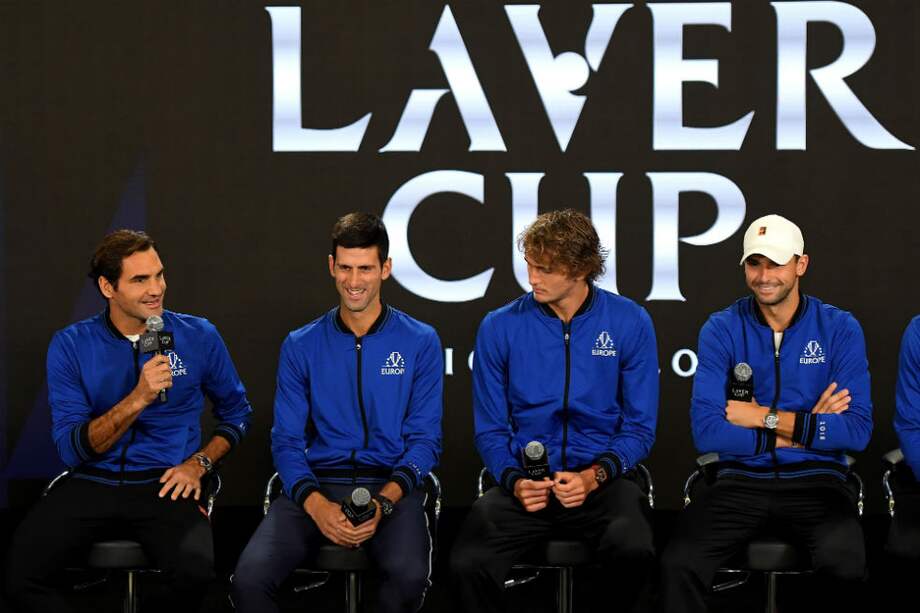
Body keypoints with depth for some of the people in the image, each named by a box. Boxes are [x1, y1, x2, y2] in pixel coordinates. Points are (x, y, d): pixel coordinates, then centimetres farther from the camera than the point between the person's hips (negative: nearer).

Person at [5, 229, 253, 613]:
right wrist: (138, 399, -19)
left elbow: (236, 413, 19)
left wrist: (199, 463, 0)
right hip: (91, 484, 0)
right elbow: (70, 448, -7)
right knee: (17, 572, -26)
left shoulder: (198, 337, 4)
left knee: (196, 570, -33)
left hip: (165, 485, 0)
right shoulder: (70, 346, 1)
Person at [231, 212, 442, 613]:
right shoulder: (301, 347, 10)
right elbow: (287, 441, 7)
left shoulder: (420, 343, 6)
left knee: (409, 574, -35)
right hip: (317, 484, 1)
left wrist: (384, 501, -15)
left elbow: (425, 438, 4)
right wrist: (316, 504, -14)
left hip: (391, 485, -1)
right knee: (250, 577, -27)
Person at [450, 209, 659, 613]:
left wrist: (595, 476, -12)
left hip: (602, 478, -1)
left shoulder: (629, 323, 2)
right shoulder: (499, 328, 3)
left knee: (634, 552, -34)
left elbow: (640, 427, 5)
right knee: (469, 565, -29)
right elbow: (490, 430, 8)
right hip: (526, 483, 1)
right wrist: (515, 481, -12)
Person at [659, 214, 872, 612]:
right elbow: (706, 432, -9)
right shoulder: (721, 330, 2)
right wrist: (804, 430, -8)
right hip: (740, 480, 1)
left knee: (846, 562, -34)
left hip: (815, 479, 0)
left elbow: (858, 430, -8)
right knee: (679, 564, -29)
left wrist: (767, 418, -10)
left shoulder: (839, 329, 2)